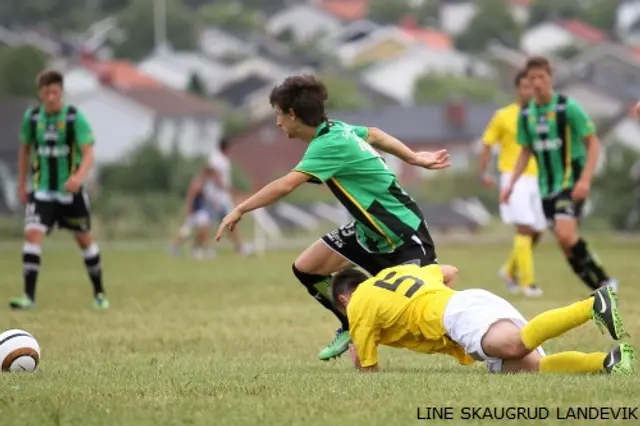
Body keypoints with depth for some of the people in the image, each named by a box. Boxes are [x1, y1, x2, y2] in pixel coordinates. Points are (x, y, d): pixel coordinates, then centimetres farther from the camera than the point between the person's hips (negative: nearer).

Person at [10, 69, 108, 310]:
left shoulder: (75, 117, -12)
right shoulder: (32, 117, -2)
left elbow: (88, 154, -19)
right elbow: (25, 150, 13)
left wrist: (80, 176, -38)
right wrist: (22, 185, 14)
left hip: (71, 191, -1)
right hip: (42, 191, 1)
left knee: (84, 240, 10)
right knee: (32, 234, -17)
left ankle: (99, 293, 28)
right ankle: (29, 296, -17)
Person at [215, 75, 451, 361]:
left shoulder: (330, 144, -26)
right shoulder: (338, 129, 1)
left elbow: (285, 185, -33)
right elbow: (373, 134, 20)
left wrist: (239, 210, -26)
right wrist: (415, 158, 28)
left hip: (404, 236, -9)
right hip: (369, 230, 9)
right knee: (306, 268, 3)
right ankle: (352, 327, 21)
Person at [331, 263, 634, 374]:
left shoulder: (358, 306, 16)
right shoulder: (397, 271, 37)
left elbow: (370, 371, 19)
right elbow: (449, 271, 48)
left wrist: (358, 358, 41)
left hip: (455, 316, -8)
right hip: (478, 298, 8)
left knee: (514, 346, -35)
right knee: (533, 365, -13)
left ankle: (594, 306, -51)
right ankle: (607, 361, -39)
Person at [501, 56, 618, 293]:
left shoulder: (568, 107, -11)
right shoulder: (526, 113, 6)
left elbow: (593, 143, -9)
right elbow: (525, 152, 18)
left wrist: (585, 179, -20)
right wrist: (511, 184, 8)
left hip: (571, 183, -6)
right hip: (547, 185, 6)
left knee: (566, 235, -23)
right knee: (566, 244, 3)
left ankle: (605, 282, -8)